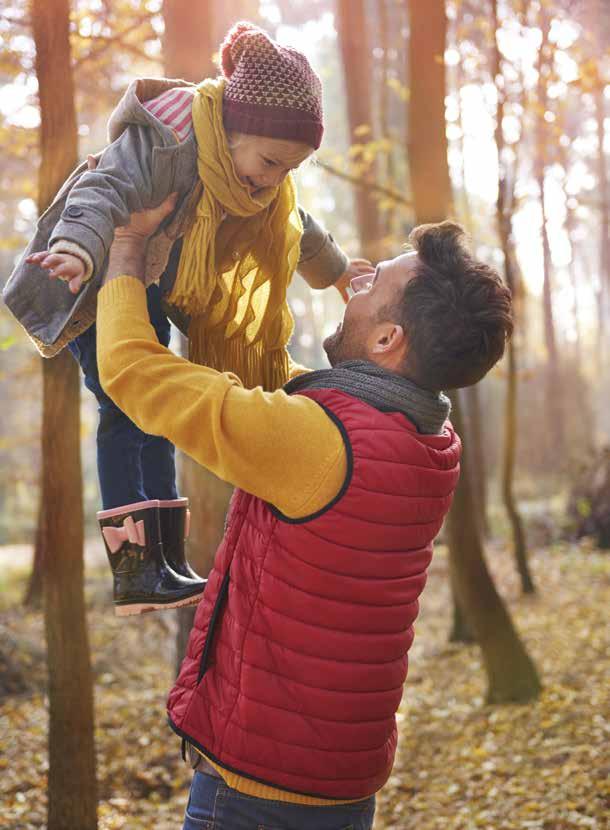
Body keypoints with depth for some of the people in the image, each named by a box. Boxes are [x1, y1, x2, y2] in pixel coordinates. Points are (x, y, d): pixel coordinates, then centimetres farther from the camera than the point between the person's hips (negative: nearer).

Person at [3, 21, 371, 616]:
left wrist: (337, 270, 33)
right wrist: (79, 248, -65)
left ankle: (165, 566, 9)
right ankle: (134, 570, -20)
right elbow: (106, 188, -46)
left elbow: (295, 231, 18)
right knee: (128, 408, -19)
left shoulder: (265, 186, -2)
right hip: (90, 282, -8)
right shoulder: (167, 142, -30)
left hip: (150, 292, 9)